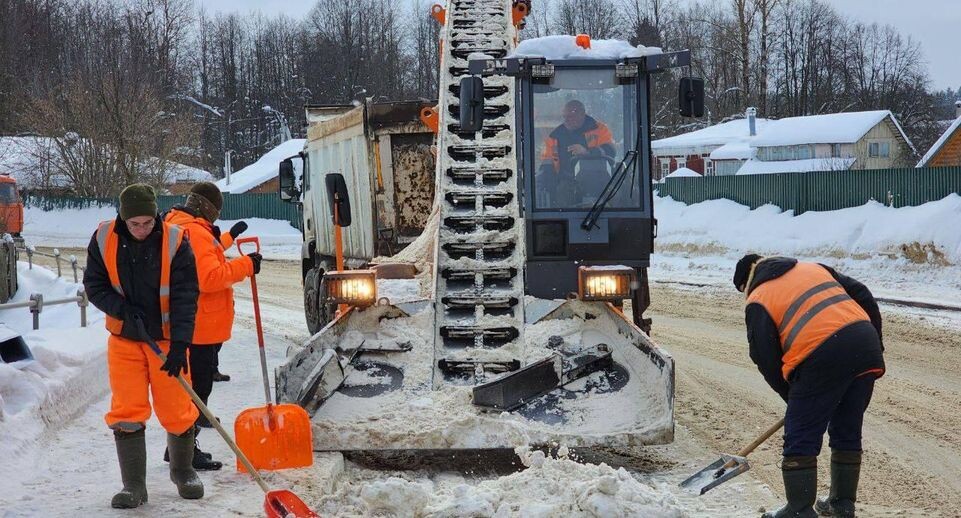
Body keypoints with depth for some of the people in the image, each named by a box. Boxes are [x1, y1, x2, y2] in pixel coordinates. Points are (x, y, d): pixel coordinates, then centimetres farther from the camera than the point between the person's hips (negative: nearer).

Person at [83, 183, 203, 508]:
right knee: (126, 412, -2)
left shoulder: (175, 241, -14)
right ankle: (133, 485, 8)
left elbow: (185, 296, -15)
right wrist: (124, 309, -18)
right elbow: (93, 285, 0)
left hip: (167, 338, -1)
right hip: (124, 338, 2)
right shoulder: (104, 240, -8)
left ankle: (183, 471, 28)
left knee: (177, 410, 4)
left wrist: (180, 344, -22)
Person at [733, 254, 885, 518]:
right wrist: (876, 344, 24)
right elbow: (862, 295, 19)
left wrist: (794, 397, 19)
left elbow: (767, 361, 7)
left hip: (822, 358, -6)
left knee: (801, 440, 6)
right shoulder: (815, 268, 26)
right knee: (847, 433, 20)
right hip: (866, 348, 7)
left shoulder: (758, 302, 10)